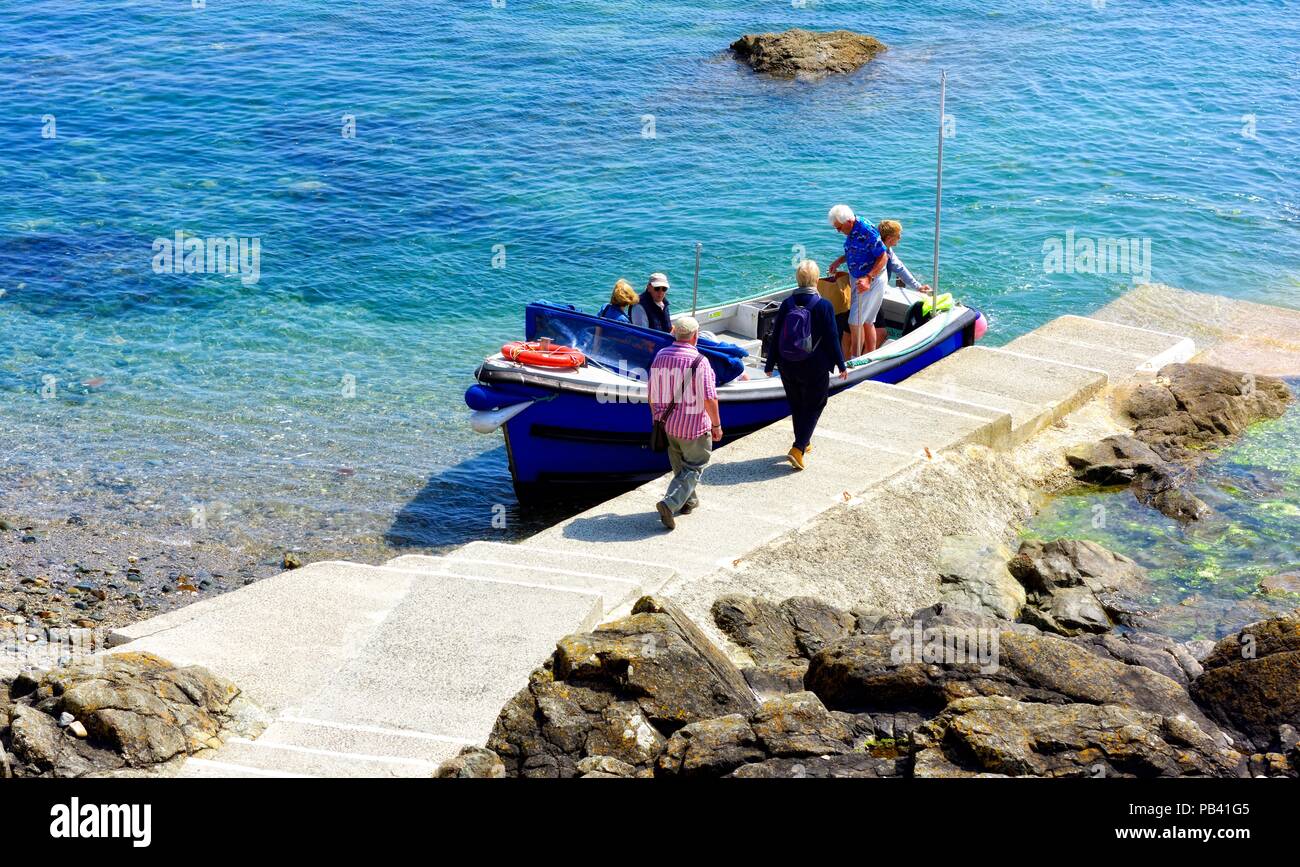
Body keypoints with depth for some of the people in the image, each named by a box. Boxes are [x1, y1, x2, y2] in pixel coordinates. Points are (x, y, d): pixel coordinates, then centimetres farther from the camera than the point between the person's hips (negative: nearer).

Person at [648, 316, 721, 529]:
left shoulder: (660, 356, -1)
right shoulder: (699, 361, -18)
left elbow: (652, 395, 7)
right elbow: (709, 398, -19)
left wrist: (658, 417, 21)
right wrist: (716, 425, -7)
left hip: (669, 424, 6)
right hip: (694, 426, -6)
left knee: (680, 465, 24)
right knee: (693, 468, 5)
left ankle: (688, 500, 39)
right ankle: (670, 503, -11)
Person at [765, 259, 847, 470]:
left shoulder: (787, 304, -5)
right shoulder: (824, 306, -14)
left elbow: (776, 336, 0)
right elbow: (832, 338, -10)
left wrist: (770, 364, 10)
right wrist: (841, 365, 2)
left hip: (788, 366, 3)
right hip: (815, 367, -3)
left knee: (796, 405, 20)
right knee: (814, 405, 9)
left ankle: (804, 443, 35)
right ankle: (798, 448, -5)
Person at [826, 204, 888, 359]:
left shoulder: (867, 231, -24)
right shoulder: (851, 231, 5)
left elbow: (883, 257, -23)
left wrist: (868, 278, -31)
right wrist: (839, 261, 8)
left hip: (871, 281, -9)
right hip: (858, 279, 9)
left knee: (855, 322, -8)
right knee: (867, 322, 15)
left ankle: (855, 360, 2)